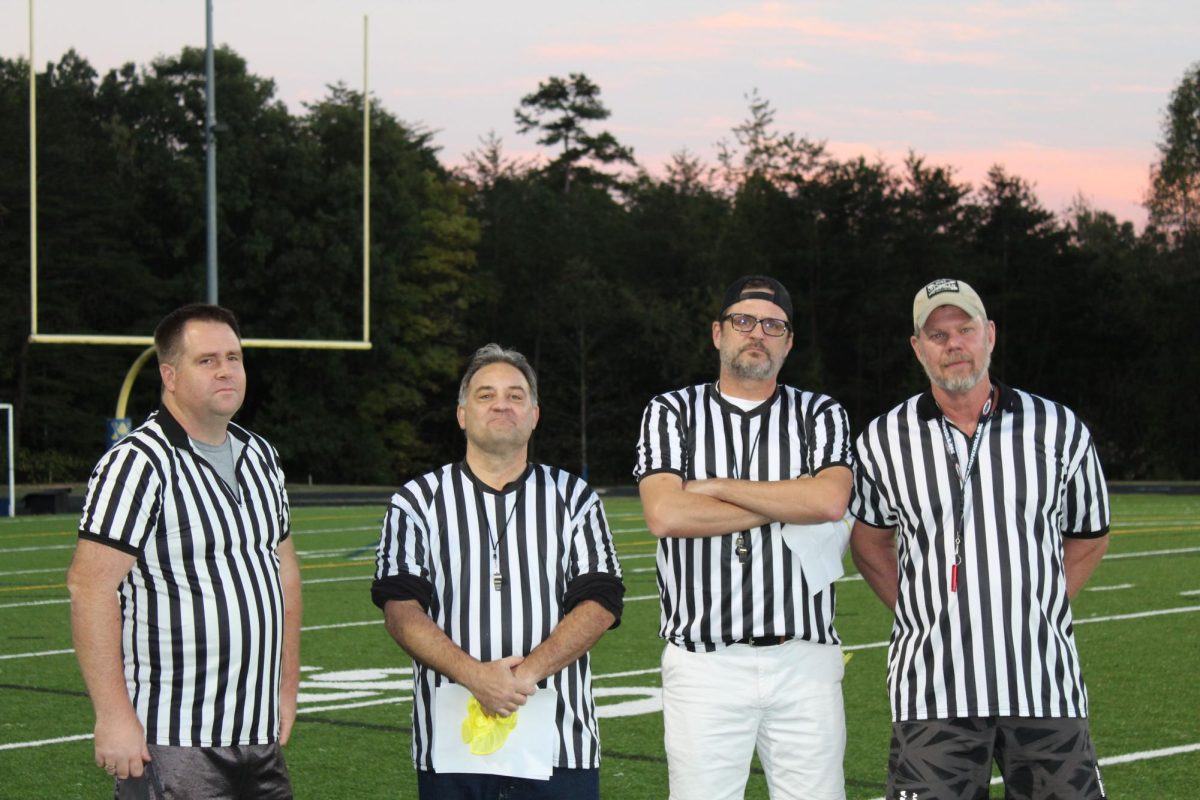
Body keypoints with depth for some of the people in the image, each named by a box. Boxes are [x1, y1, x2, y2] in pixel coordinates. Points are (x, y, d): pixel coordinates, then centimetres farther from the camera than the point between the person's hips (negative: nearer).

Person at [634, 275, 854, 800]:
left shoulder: (820, 416, 11)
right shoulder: (672, 413, 9)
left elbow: (830, 500, -10)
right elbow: (664, 515, -9)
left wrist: (715, 487, -6)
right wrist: (785, 507, -6)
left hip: (804, 659, 1)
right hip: (704, 663, -1)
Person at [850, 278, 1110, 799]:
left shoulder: (1060, 432, 4)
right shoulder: (881, 443, 4)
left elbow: (1089, 538, 16)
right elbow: (870, 541, 17)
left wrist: (1037, 611, 7)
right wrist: (922, 615, 7)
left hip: (1045, 685, 1)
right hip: (933, 691, 0)